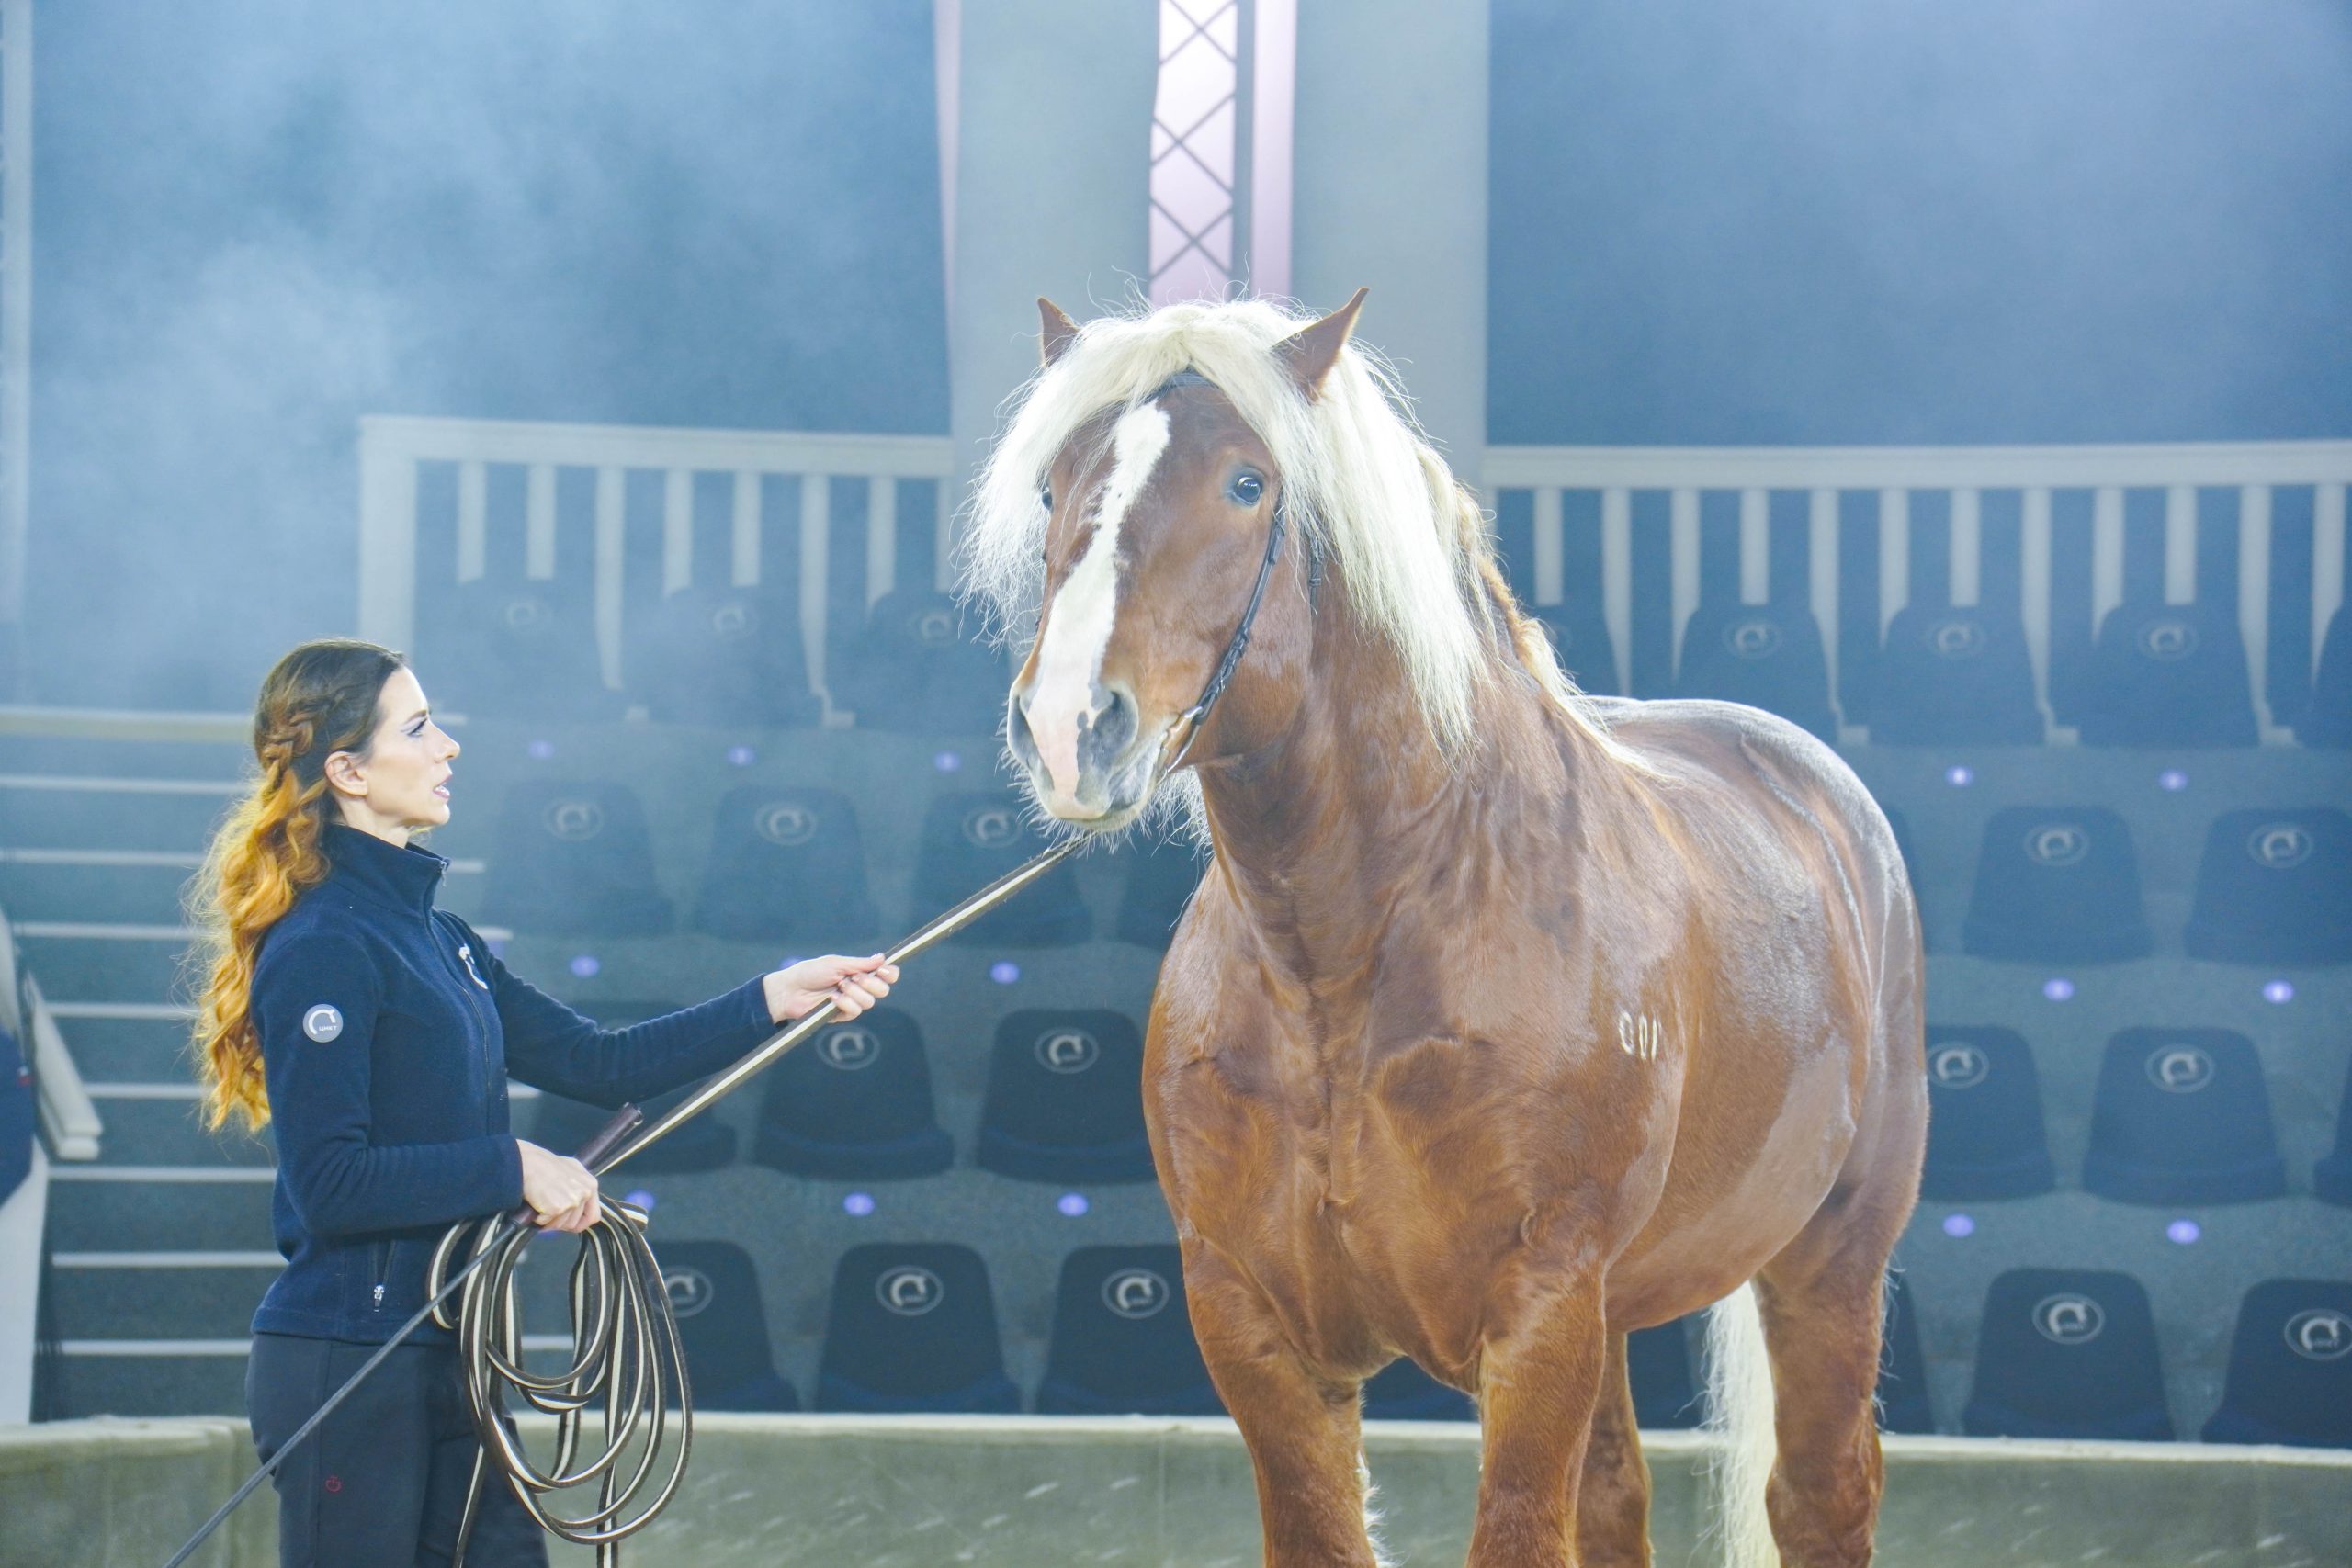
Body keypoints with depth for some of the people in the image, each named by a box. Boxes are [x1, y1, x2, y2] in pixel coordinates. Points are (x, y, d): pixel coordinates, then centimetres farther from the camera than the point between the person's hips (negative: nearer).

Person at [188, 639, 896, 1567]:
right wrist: (512, 1168, -19)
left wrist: (776, 1000, 10)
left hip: (442, 1362, 9)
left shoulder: (433, 937, 15)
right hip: (347, 1365, -9)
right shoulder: (322, 948, -14)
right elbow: (328, 1184, -21)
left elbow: (597, 1064, 15)